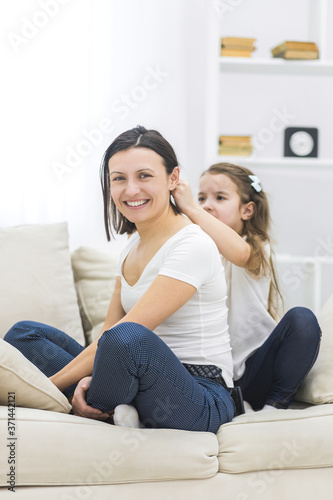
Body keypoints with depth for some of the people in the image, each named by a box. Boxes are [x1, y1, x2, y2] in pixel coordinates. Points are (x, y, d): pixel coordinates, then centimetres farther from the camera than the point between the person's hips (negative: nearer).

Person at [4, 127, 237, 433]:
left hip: (203, 402, -8)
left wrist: (52, 383, -18)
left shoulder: (193, 246, -16)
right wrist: (88, 379, -15)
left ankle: (95, 416, -8)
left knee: (129, 338, -39)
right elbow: (109, 330, 7)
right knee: (23, 334, 5)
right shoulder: (134, 245, 12)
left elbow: (123, 334, -21)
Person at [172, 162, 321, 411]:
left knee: (301, 318, -26)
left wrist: (190, 208, -34)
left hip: (254, 370, -2)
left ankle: (276, 404, -14)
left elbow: (238, 253, -29)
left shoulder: (257, 248, -2)